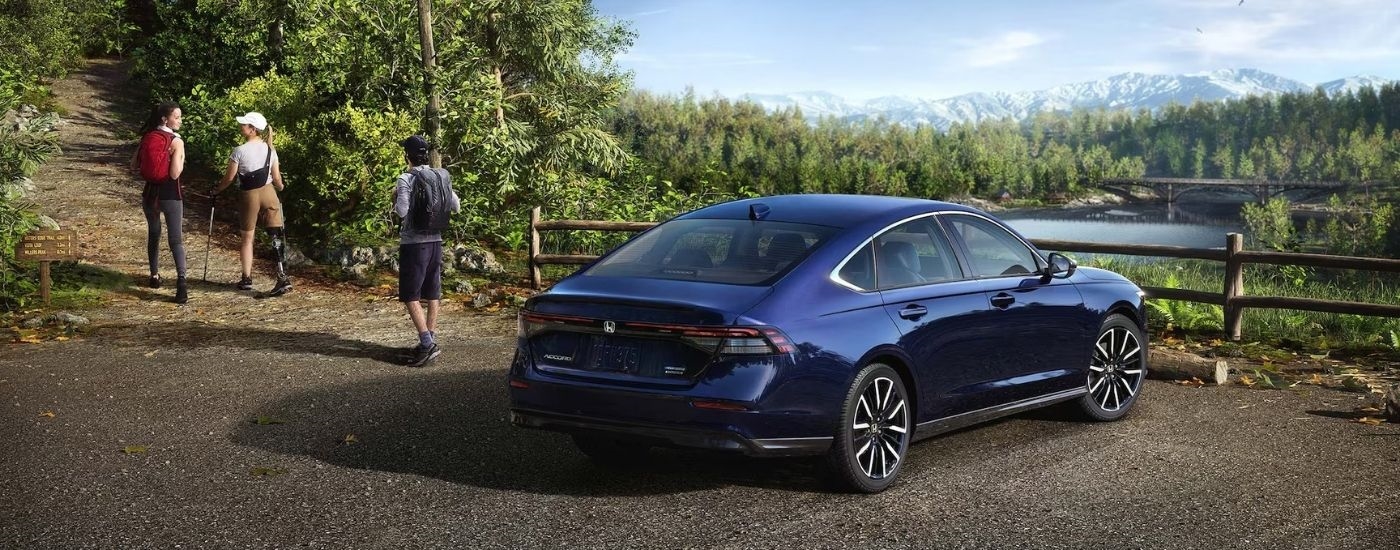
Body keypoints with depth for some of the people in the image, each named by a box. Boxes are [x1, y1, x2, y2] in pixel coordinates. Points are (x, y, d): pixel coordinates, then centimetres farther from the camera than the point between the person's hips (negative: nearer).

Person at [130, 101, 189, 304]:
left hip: (150, 192, 5)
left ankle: (155, 275, 31)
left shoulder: (147, 137, 2)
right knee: (176, 239, -6)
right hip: (170, 195, -5)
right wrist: (181, 158, -1)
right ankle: (181, 279, -23)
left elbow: (134, 166, 5)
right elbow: (175, 174, -18)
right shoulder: (176, 141, -13)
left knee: (153, 234, 22)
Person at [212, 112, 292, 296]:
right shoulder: (270, 149, 1)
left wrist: (217, 189, 14)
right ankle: (283, 277, -10)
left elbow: (229, 178, -5)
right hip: (268, 193, 2)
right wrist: (280, 187, 28)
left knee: (247, 238, 12)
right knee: (277, 235, -1)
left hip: (249, 196, -2)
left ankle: (247, 279, 19)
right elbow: (276, 179, 5)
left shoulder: (239, 151, -11)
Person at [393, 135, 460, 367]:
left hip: (413, 243, -6)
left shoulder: (405, 179, -13)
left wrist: (395, 200, 1)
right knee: (432, 294, 13)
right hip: (435, 241, 6)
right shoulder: (441, 176, 5)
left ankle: (427, 343, -15)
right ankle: (430, 341, 19)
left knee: (410, 296, -4)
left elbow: (402, 211, -19)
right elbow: (456, 207, 10)